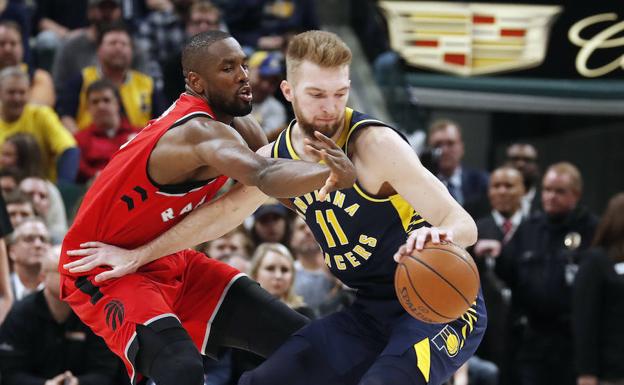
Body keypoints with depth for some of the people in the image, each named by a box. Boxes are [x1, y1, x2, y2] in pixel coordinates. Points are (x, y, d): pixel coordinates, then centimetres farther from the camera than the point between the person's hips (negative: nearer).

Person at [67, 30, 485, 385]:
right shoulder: (279, 156, 1)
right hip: (373, 308, 8)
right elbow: (222, 211, 18)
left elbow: (463, 223, -24)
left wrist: (439, 236, -48)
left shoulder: (373, 143, -21)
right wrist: (138, 255, 22)